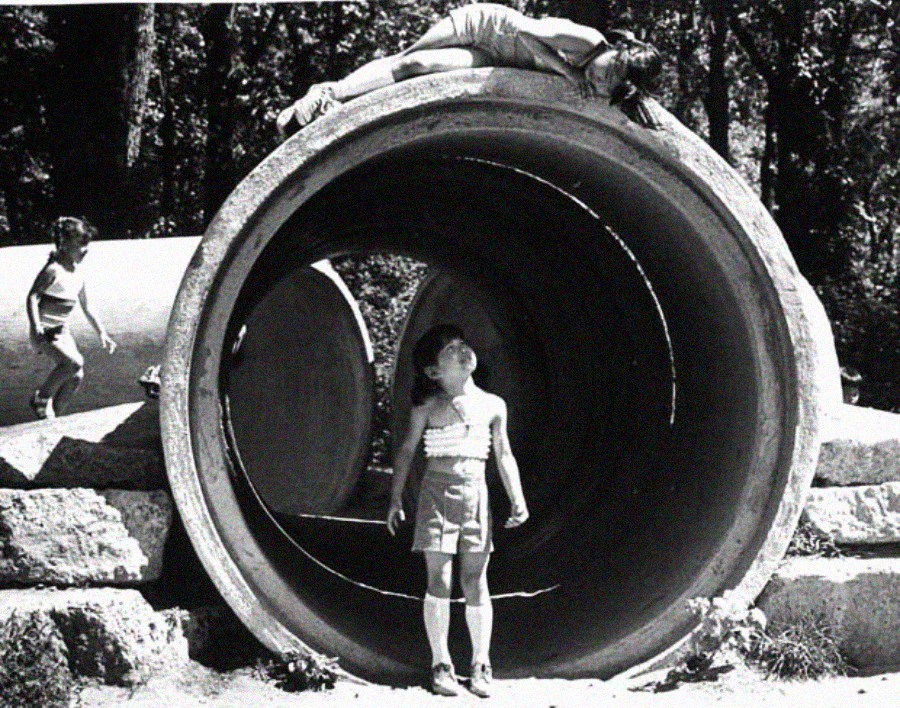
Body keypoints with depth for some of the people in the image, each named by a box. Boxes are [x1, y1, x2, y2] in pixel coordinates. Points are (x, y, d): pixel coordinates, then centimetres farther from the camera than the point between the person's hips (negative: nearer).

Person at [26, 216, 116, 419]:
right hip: (44, 332, -7)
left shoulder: (78, 272, 9)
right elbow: (32, 297, -19)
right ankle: (41, 398, -7)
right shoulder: (53, 270, -14)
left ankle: (54, 415, 10)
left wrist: (102, 333, 16)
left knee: (76, 376, -4)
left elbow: (87, 307, 18)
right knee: (74, 362, -25)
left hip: (62, 331, 7)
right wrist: (36, 327, -32)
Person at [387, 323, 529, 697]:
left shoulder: (493, 406, 7)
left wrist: (517, 499, 4)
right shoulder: (428, 407, 0)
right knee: (439, 580, -3)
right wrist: (396, 498, 2)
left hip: (476, 494, 2)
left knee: (475, 582, 1)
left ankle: (481, 666, 7)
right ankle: (441, 664, 6)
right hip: (437, 491, -2)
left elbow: (504, 456, 12)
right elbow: (407, 450, 6)